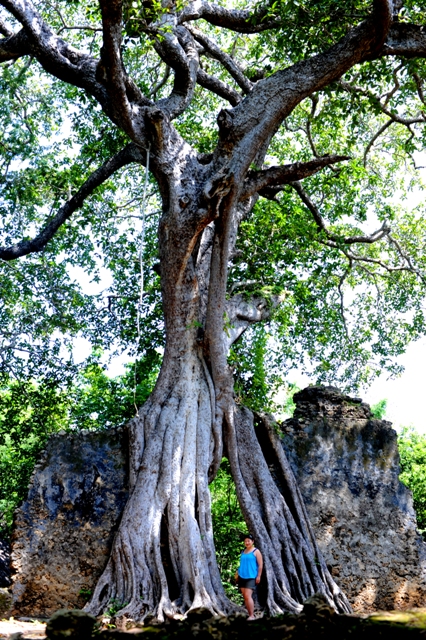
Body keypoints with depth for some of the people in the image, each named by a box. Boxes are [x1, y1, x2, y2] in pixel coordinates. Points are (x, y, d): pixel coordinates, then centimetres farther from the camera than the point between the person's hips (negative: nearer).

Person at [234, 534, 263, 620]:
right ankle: (250, 615, 11)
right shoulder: (243, 551, 16)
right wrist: (237, 573, 16)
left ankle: (252, 616, -13)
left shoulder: (256, 551, -2)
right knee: (245, 597, 5)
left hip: (251, 577, -7)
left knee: (248, 596, -16)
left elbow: (260, 565, -6)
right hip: (242, 577, 7)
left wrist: (258, 576, -12)